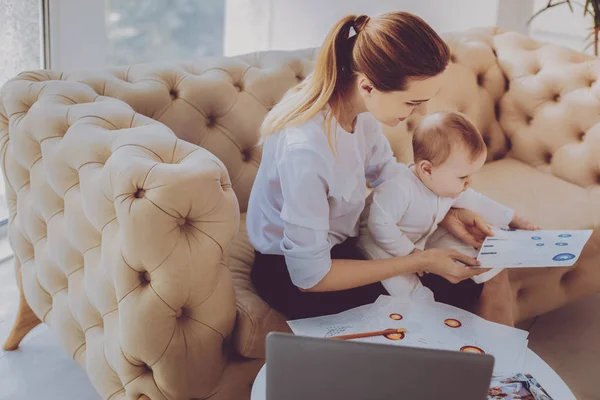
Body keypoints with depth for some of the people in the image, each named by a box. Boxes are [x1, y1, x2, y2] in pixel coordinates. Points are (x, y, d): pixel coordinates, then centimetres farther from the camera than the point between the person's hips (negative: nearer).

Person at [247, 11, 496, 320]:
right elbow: (310, 276, -28)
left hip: (341, 239, 7)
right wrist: (420, 262, -26)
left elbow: (386, 173, 5)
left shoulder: (360, 103, -16)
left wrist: (445, 215, -11)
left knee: (465, 286, 6)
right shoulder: (305, 149, -37)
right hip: (291, 272, -7)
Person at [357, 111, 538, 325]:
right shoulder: (399, 189, -36)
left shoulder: (449, 185, -7)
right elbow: (380, 225, -38)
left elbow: (477, 202, 10)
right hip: (383, 245, -8)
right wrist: (410, 252, -31)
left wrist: (515, 220, 15)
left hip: (423, 243, 8)